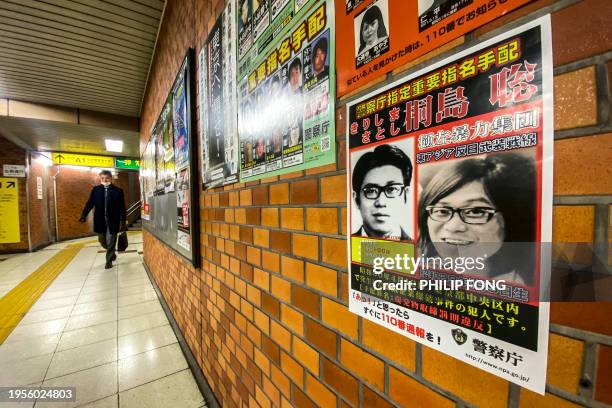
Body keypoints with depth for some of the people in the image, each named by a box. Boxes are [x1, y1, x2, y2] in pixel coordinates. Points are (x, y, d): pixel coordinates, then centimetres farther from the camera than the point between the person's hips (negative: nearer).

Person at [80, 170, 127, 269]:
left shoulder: (118, 191, -4)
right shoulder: (95, 190, 5)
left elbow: (122, 207, -4)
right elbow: (90, 203, 3)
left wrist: (122, 221, -6)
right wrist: (84, 215, -11)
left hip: (112, 221, -4)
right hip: (100, 221, 4)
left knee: (110, 242, 2)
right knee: (103, 241, 16)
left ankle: (109, 261, 17)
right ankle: (112, 254, 41)